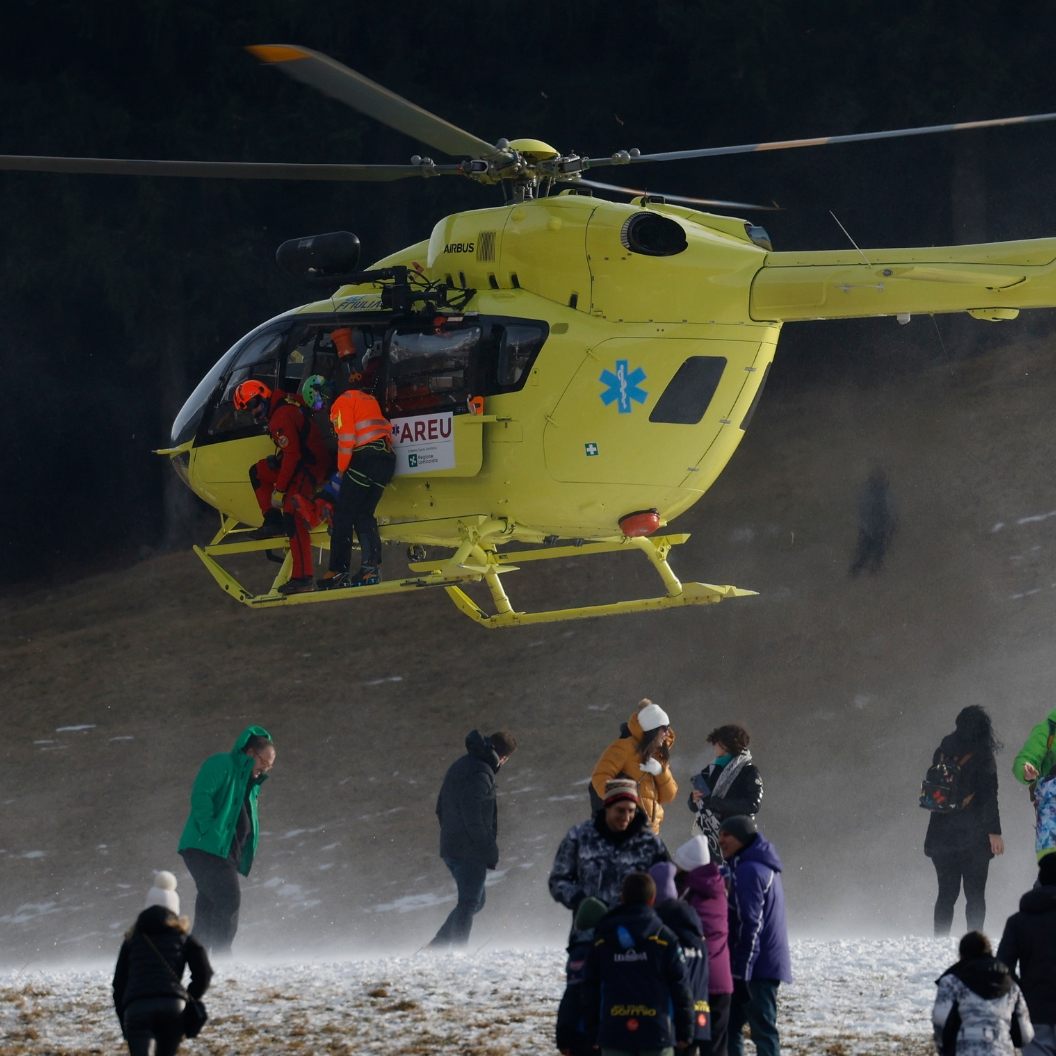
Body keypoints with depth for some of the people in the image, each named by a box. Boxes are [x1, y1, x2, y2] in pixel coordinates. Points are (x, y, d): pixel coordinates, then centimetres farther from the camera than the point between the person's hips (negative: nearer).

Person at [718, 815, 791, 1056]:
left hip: (756, 966, -10)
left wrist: (742, 973, -19)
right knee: (730, 1027, 12)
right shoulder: (765, 868, 18)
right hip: (769, 965, 10)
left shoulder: (749, 871, -14)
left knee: (763, 1029, -8)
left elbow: (749, 925, -19)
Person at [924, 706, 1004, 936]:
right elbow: (988, 796, -11)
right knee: (975, 893, -2)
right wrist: (994, 832, -11)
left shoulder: (942, 753, 8)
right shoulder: (981, 756, -7)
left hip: (942, 833, 4)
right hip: (974, 835, -4)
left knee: (946, 892, 10)